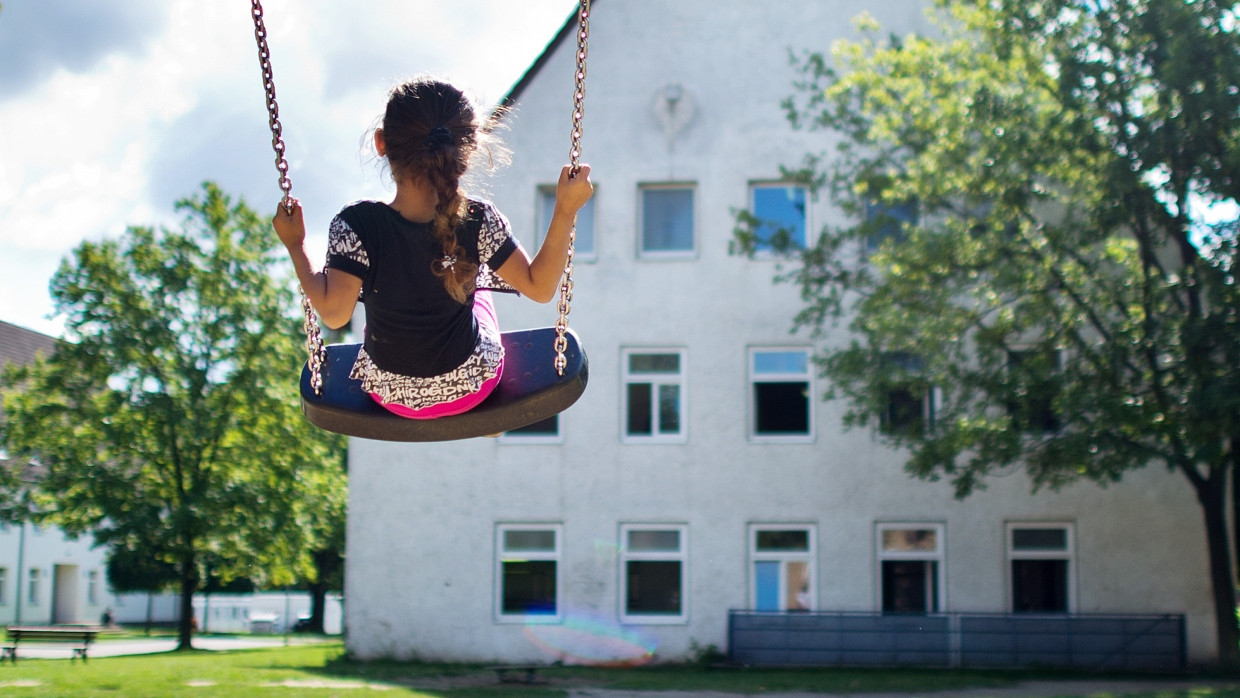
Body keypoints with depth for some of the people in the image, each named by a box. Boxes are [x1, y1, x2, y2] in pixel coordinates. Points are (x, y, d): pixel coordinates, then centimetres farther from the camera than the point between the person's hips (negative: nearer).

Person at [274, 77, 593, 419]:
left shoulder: (356, 226, -29)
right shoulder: (479, 222, -26)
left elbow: (333, 312, -26)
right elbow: (540, 287, -17)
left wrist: (295, 245, -15)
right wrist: (565, 211, -15)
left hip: (391, 395, 0)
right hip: (470, 389, 0)